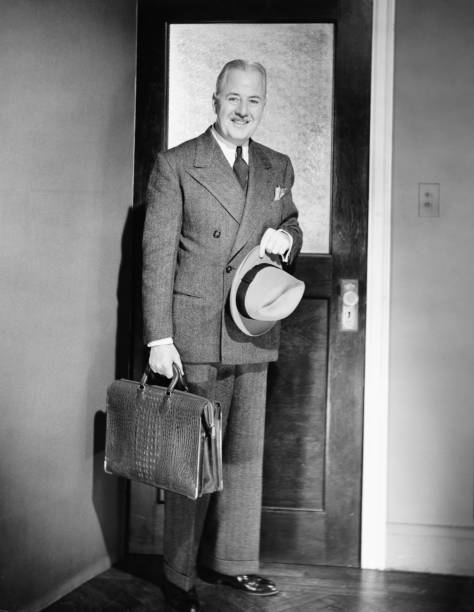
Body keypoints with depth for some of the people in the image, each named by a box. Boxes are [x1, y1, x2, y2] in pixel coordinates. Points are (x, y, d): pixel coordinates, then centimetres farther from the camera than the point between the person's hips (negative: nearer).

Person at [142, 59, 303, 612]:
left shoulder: (277, 168, 12)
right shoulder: (175, 165, -4)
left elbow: (289, 226, 25)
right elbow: (157, 255, -7)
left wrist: (286, 238, -1)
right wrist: (159, 338, -13)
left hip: (253, 336, 5)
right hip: (195, 335, -5)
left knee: (245, 453, 12)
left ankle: (229, 561, 28)